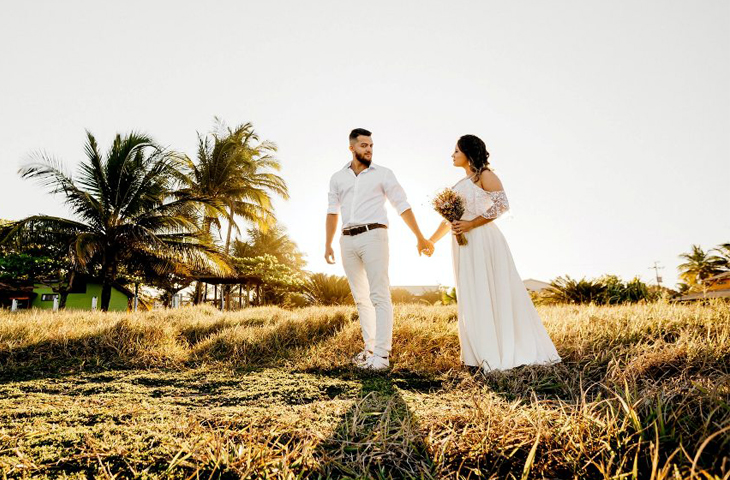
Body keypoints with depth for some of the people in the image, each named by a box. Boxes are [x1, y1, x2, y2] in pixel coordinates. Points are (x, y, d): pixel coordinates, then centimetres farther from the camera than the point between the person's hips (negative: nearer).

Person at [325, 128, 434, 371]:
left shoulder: (383, 174, 5)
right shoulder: (338, 178, 14)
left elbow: (402, 206, 3)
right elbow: (332, 212, 15)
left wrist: (420, 237, 2)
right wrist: (328, 244, 11)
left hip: (373, 236, -4)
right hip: (348, 241, 5)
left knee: (379, 296, -9)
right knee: (360, 298, 10)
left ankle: (381, 355, -9)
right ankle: (370, 348, 20)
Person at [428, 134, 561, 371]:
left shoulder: (484, 176, -3)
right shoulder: (460, 184, 18)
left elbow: (501, 205, -14)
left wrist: (471, 224, -18)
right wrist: (431, 240, 22)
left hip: (483, 241, -8)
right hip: (464, 246, 8)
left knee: (495, 294, -2)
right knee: (472, 299, 9)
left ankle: (509, 351, 8)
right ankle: (484, 353, 19)